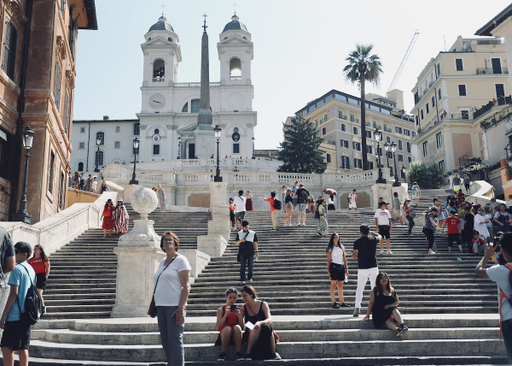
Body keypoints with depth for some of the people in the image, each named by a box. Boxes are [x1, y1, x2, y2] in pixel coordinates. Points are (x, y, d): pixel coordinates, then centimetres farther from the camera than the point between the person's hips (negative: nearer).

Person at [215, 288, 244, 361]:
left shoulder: (238, 310, 10)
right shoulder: (221, 309, 6)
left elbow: (242, 327, 1)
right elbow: (217, 328, -6)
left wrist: (239, 316, -15)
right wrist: (225, 315, -16)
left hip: (235, 337, 1)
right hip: (224, 336, -1)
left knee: (237, 327, -32)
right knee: (227, 328, -35)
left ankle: (239, 353, -25)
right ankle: (223, 354, -22)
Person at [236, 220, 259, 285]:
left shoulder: (253, 233, 7)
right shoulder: (239, 233, 8)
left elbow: (255, 243, 9)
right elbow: (236, 242, 11)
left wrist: (256, 252, 4)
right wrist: (241, 240, -10)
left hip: (250, 252, 0)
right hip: (242, 252, 0)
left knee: (250, 266, 4)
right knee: (242, 266, -4)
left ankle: (250, 278, 22)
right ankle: (242, 280, -3)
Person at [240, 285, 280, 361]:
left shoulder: (263, 304, -1)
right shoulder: (244, 308, 7)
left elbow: (269, 320, -16)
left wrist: (260, 323, -35)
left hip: (265, 333, 0)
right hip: (250, 335, 0)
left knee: (266, 326, -35)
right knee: (256, 328, -34)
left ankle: (273, 353, -23)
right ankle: (247, 354, -38)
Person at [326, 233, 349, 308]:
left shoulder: (342, 247, 14)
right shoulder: (330, 248, 3)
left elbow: (344, 258, 15)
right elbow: (328, 260, 1)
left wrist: (346, 268, 9)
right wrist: (328, 270, -4)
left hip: (341, 267, 4)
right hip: (334, 267, -4)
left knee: (340, 285, 8)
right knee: (333, 285, -3)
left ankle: (341, 303, 13)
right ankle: (333, 303, -3)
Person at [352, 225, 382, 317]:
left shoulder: (357, 242, -6)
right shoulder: (373, 240, 1)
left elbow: (354, 256, -9)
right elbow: (379, 236, 25)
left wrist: (352, 253, 13)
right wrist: (371, 232, 36)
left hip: (362, 268, -1)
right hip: (373, 267, 1)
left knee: (360, 288, 6)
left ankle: (357, 307, -3)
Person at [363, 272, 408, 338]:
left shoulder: (392, 290, 17)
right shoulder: (375, 291, 7)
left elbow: (397, 301, 18)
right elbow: (371, 302, 4)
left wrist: (390, 305, -2)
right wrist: (368, 314, -1)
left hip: (391, 310, 3)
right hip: (379, 312, -3)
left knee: (394, 310, -33)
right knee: (387, 320, -35)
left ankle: (402, 325, -52)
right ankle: (397, 330, -61)